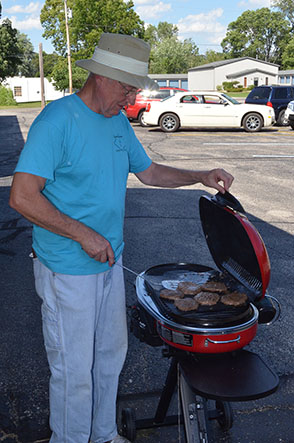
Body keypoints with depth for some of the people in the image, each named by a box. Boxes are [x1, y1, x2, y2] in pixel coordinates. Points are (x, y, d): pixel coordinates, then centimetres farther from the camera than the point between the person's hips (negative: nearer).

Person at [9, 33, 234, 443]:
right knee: (74, 369, 7)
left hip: (110, 262, 8)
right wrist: (84, 235, -22)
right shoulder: (57, 119, -18)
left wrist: (200, 177, 7)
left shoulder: (119, 122, 7)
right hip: (68, 271, -8)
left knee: (111, 353, 20)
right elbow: (22, 197, -22)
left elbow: (149, 171, 19)